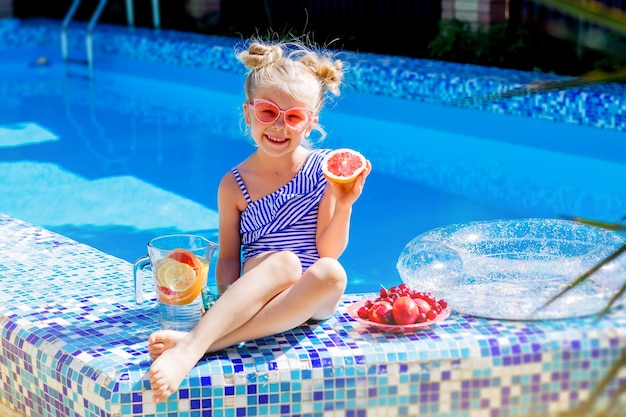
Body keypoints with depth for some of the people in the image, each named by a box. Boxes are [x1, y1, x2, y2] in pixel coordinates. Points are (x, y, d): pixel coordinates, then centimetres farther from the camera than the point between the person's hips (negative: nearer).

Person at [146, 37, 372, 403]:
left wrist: (344, 206, -18)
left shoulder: (326, 170, 2)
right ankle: (190, 350, -46)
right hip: (253, 296, 0)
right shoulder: (235, 185, 4)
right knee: (284, 262, -34)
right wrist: (229, 300, -14)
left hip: (311, 300, 1)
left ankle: (194, 344, -44)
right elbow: (229, 259, 6)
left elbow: (328, 252, -1)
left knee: (331, 273, -36)